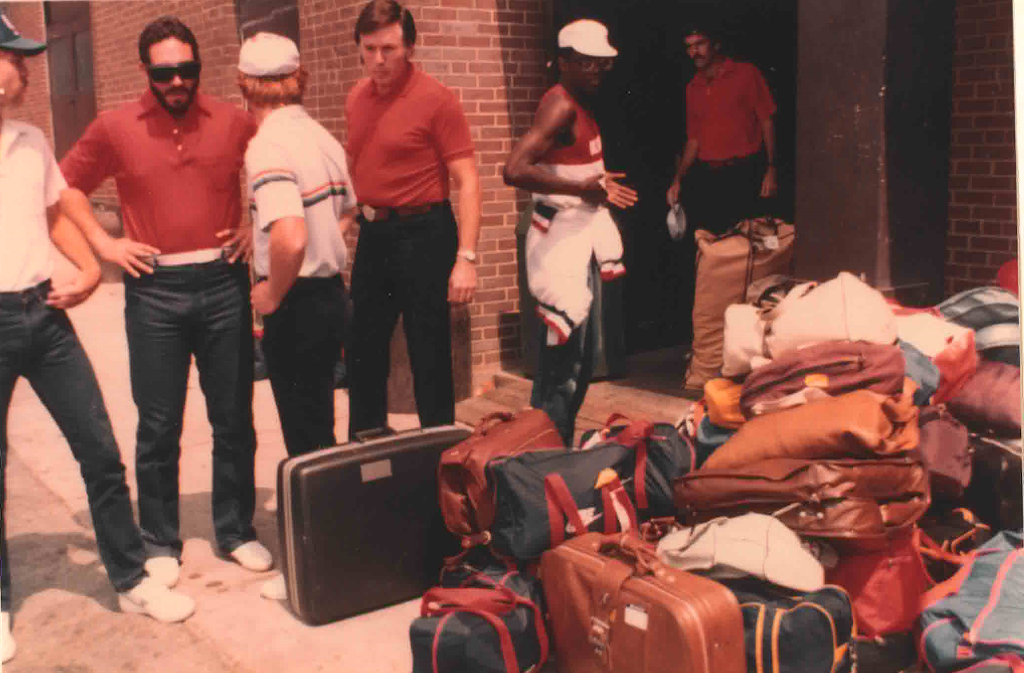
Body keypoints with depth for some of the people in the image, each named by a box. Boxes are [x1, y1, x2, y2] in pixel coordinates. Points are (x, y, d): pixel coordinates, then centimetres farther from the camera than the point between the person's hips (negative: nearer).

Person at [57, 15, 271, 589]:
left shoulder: (234, 122, 3)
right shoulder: (115, 128, 3)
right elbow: (69, 186, 13)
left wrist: (256, 228, 4)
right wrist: (103, 243, 3)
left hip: (224, 283, 1)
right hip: (154, 289, 0)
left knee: (234, 419, 7)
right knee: (158, 427, 5)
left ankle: (237, 531, 21)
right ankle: (160, 543, 18)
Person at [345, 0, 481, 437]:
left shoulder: (435, 99, -11)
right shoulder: (357, 100, 8)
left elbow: (467, 181, -14)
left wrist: (466, 258, -20)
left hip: (422, 235, -7)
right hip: (372, 236, 7)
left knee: (430, 359, 0)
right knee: (362, 356, 15)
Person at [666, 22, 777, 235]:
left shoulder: (745, 73, 1)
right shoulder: (693, 88, 13)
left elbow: (767, 121, -1)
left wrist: (770, 169, -9)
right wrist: (678, 179, 7)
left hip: (744, 174, -4)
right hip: (706, 176, 4)